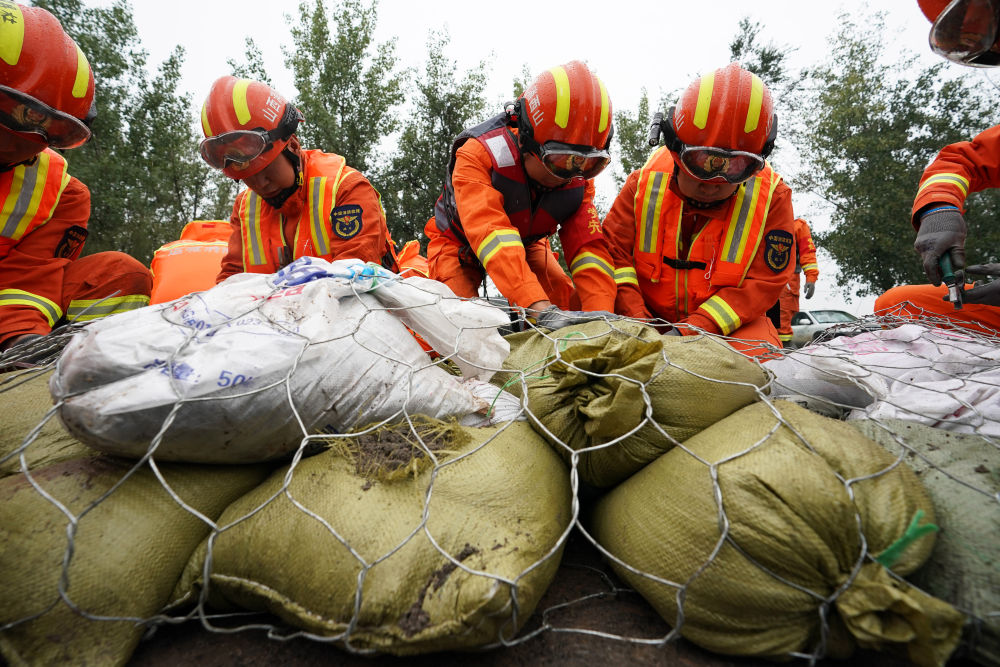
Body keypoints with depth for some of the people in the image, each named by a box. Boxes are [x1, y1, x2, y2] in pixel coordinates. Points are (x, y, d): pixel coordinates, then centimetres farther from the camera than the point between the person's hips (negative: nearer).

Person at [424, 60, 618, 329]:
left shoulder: (577, 180, -21)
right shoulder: (477, 156, -37)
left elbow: (588, 246, -29)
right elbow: (492, 235, -50)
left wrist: (602, 316, -47)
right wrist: (541, 309, -63)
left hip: (525, 242, 4)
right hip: (461, 244, -3)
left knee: (572, 306, -15)